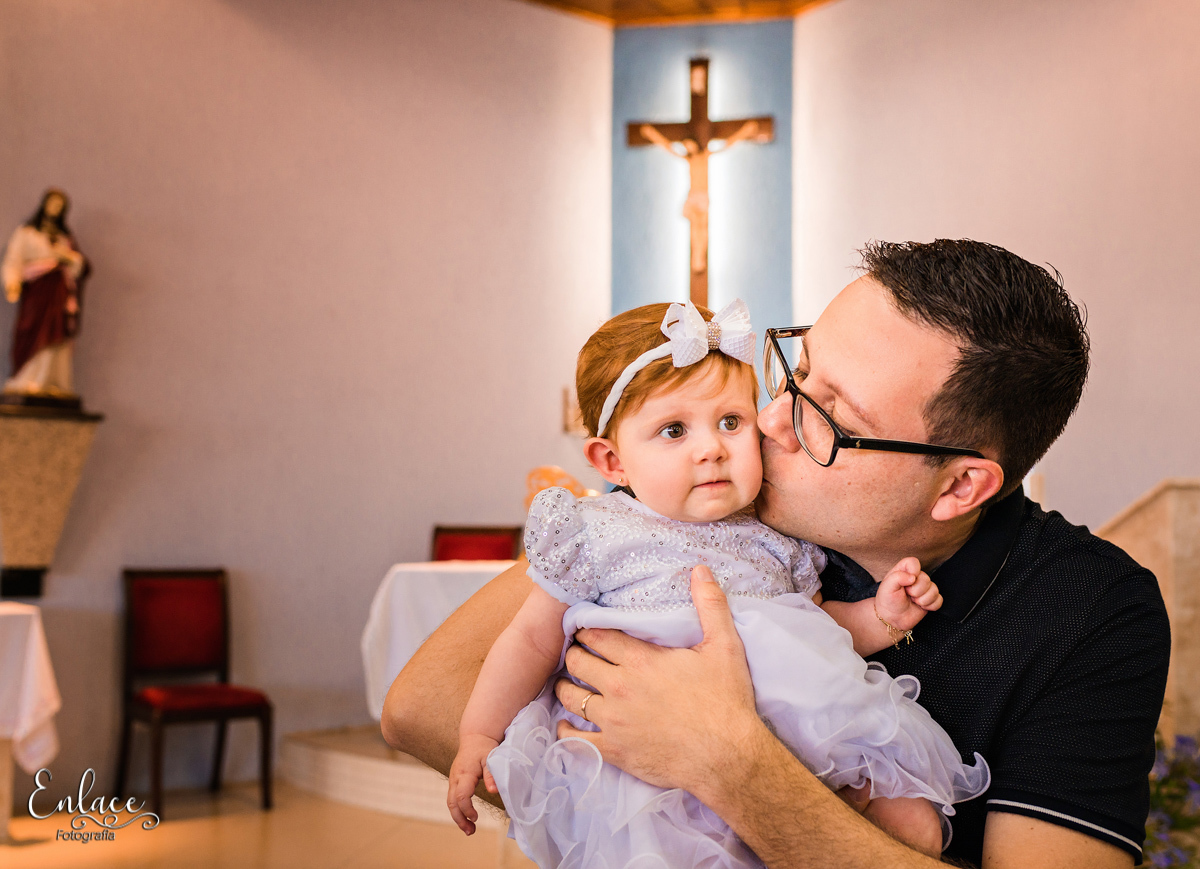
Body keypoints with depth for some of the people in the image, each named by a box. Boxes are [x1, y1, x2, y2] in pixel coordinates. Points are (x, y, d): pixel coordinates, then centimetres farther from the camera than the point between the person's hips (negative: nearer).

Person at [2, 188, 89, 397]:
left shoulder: (65, 237, 23)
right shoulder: (25, 232, 13)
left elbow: (79, 266, 14)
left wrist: (71, 258, -8)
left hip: (61, 291, 3)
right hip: (36, 288, -3)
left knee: (57, 337, -5)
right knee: (35, 333, -13)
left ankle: (53, 382, -6)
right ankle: (28, 381, -14)